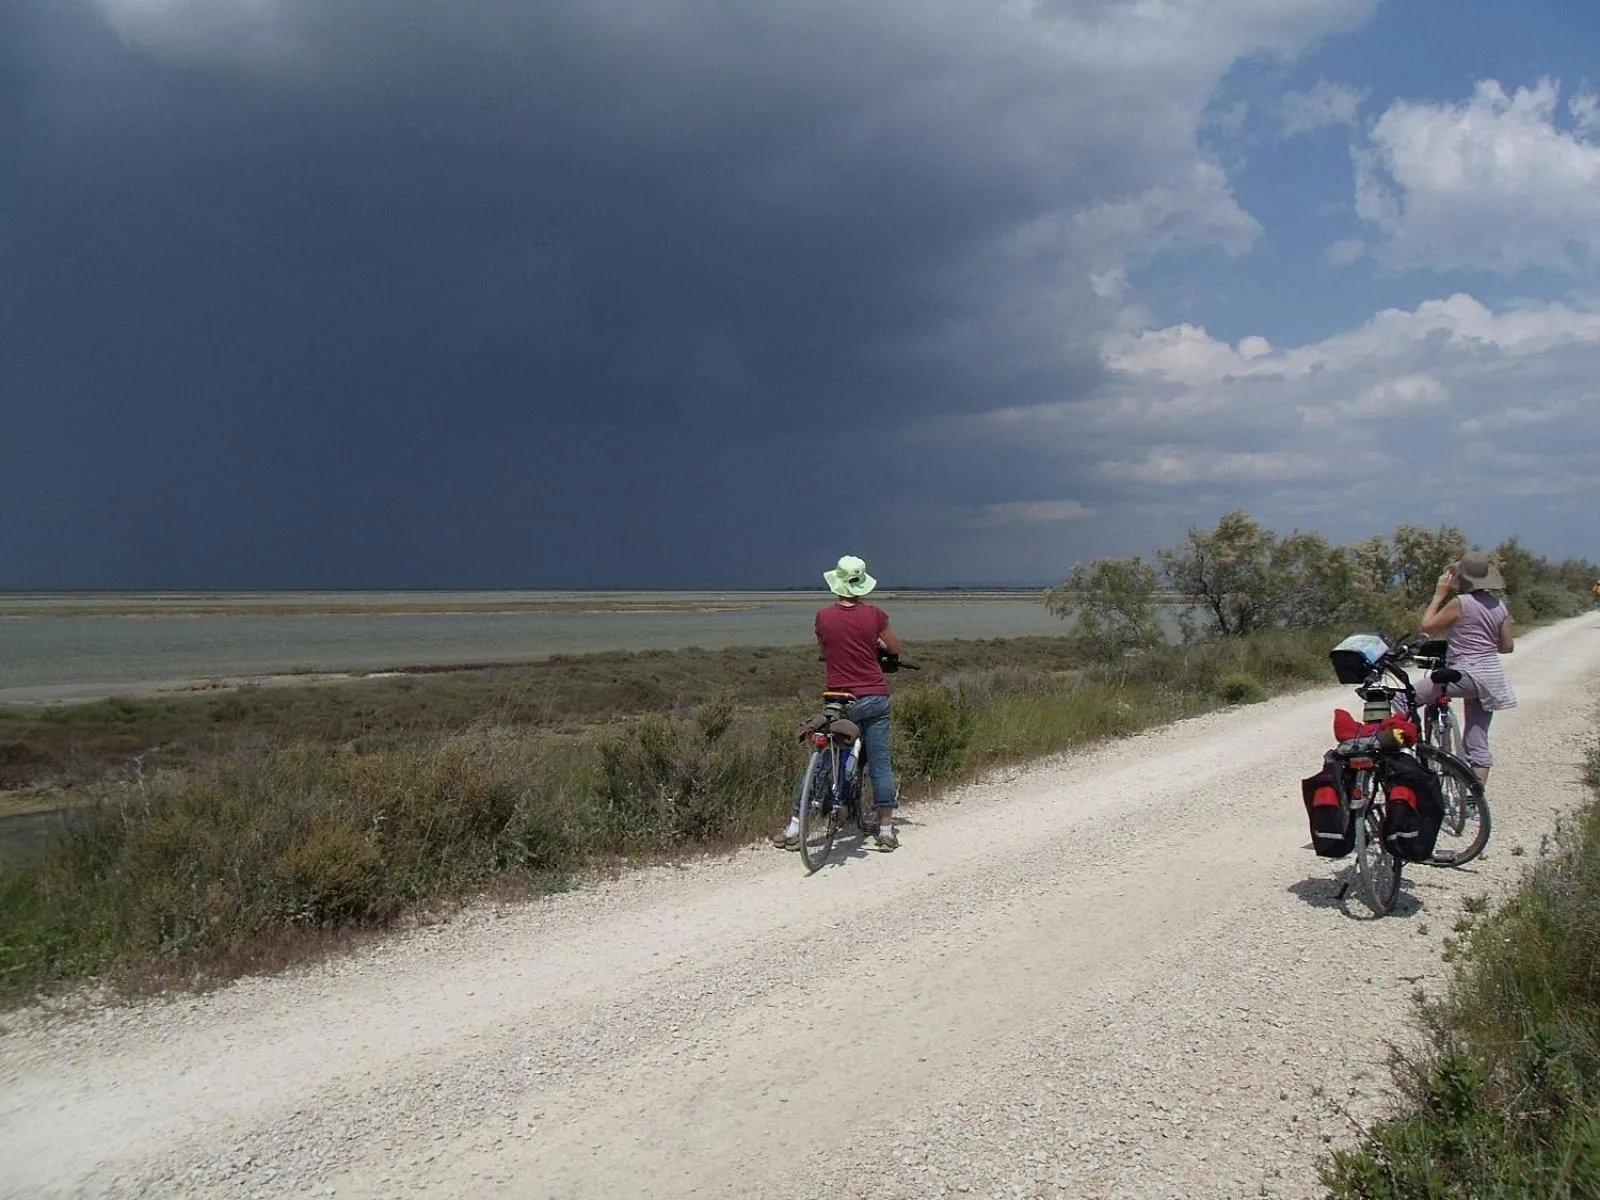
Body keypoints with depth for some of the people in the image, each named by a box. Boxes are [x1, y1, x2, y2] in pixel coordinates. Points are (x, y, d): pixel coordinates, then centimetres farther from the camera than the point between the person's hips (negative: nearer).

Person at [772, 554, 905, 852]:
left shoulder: (823, 616, -4)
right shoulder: (874, 615, -4)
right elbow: (897, 648, 11)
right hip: (875, 698, 0)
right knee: (880, 762, 7)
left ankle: (794, 828, 10)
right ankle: (886, 829, 10)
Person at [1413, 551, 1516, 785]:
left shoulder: (1460, 603, -11)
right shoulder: (1500, 606, 10)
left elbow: (1427, 626, -6)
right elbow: (1507, 646, 11)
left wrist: (1439, 594, 1)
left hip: (1466, 673, -8)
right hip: (1492, 676, 8)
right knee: (1478, 742, 12)